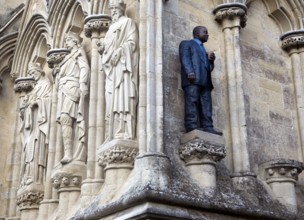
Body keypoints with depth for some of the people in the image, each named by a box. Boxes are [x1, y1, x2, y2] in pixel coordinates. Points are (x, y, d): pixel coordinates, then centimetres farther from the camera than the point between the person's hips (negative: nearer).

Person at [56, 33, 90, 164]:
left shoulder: (79, 52, 12)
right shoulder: (68, 58, 35)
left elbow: (85, 68, -4)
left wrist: (83, 84, -18)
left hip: (72, 88, -7)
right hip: (64, 90, 7)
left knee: (65, 119, -25)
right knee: (65, 120, -9)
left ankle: (69, 154, -35)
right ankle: (75, 156, -19)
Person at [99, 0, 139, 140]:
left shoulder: (128, 22, 8)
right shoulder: (112, 27, 30)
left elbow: (132, 42, -5)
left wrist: (119, 52, -18)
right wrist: (103, 48, 4)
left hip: (122, 63, -7)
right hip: (112, 67, 7)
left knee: (123, 96, -17)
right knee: (112, 99, -2)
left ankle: (124, 134, -24)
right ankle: (114, 135, -7)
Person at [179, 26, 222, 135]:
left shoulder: (204, 50, 38)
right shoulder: (186, 44, 18)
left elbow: (209, 67, 35)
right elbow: (185, 58, -1)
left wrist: (211, 59, 13)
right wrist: (190, 72, -19)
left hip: (205, 81, 7)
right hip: (192, 78, -7)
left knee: (206, 105, -8)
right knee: (192, 102, -18)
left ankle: (207, 128, -15)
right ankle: (192, 127, -27)